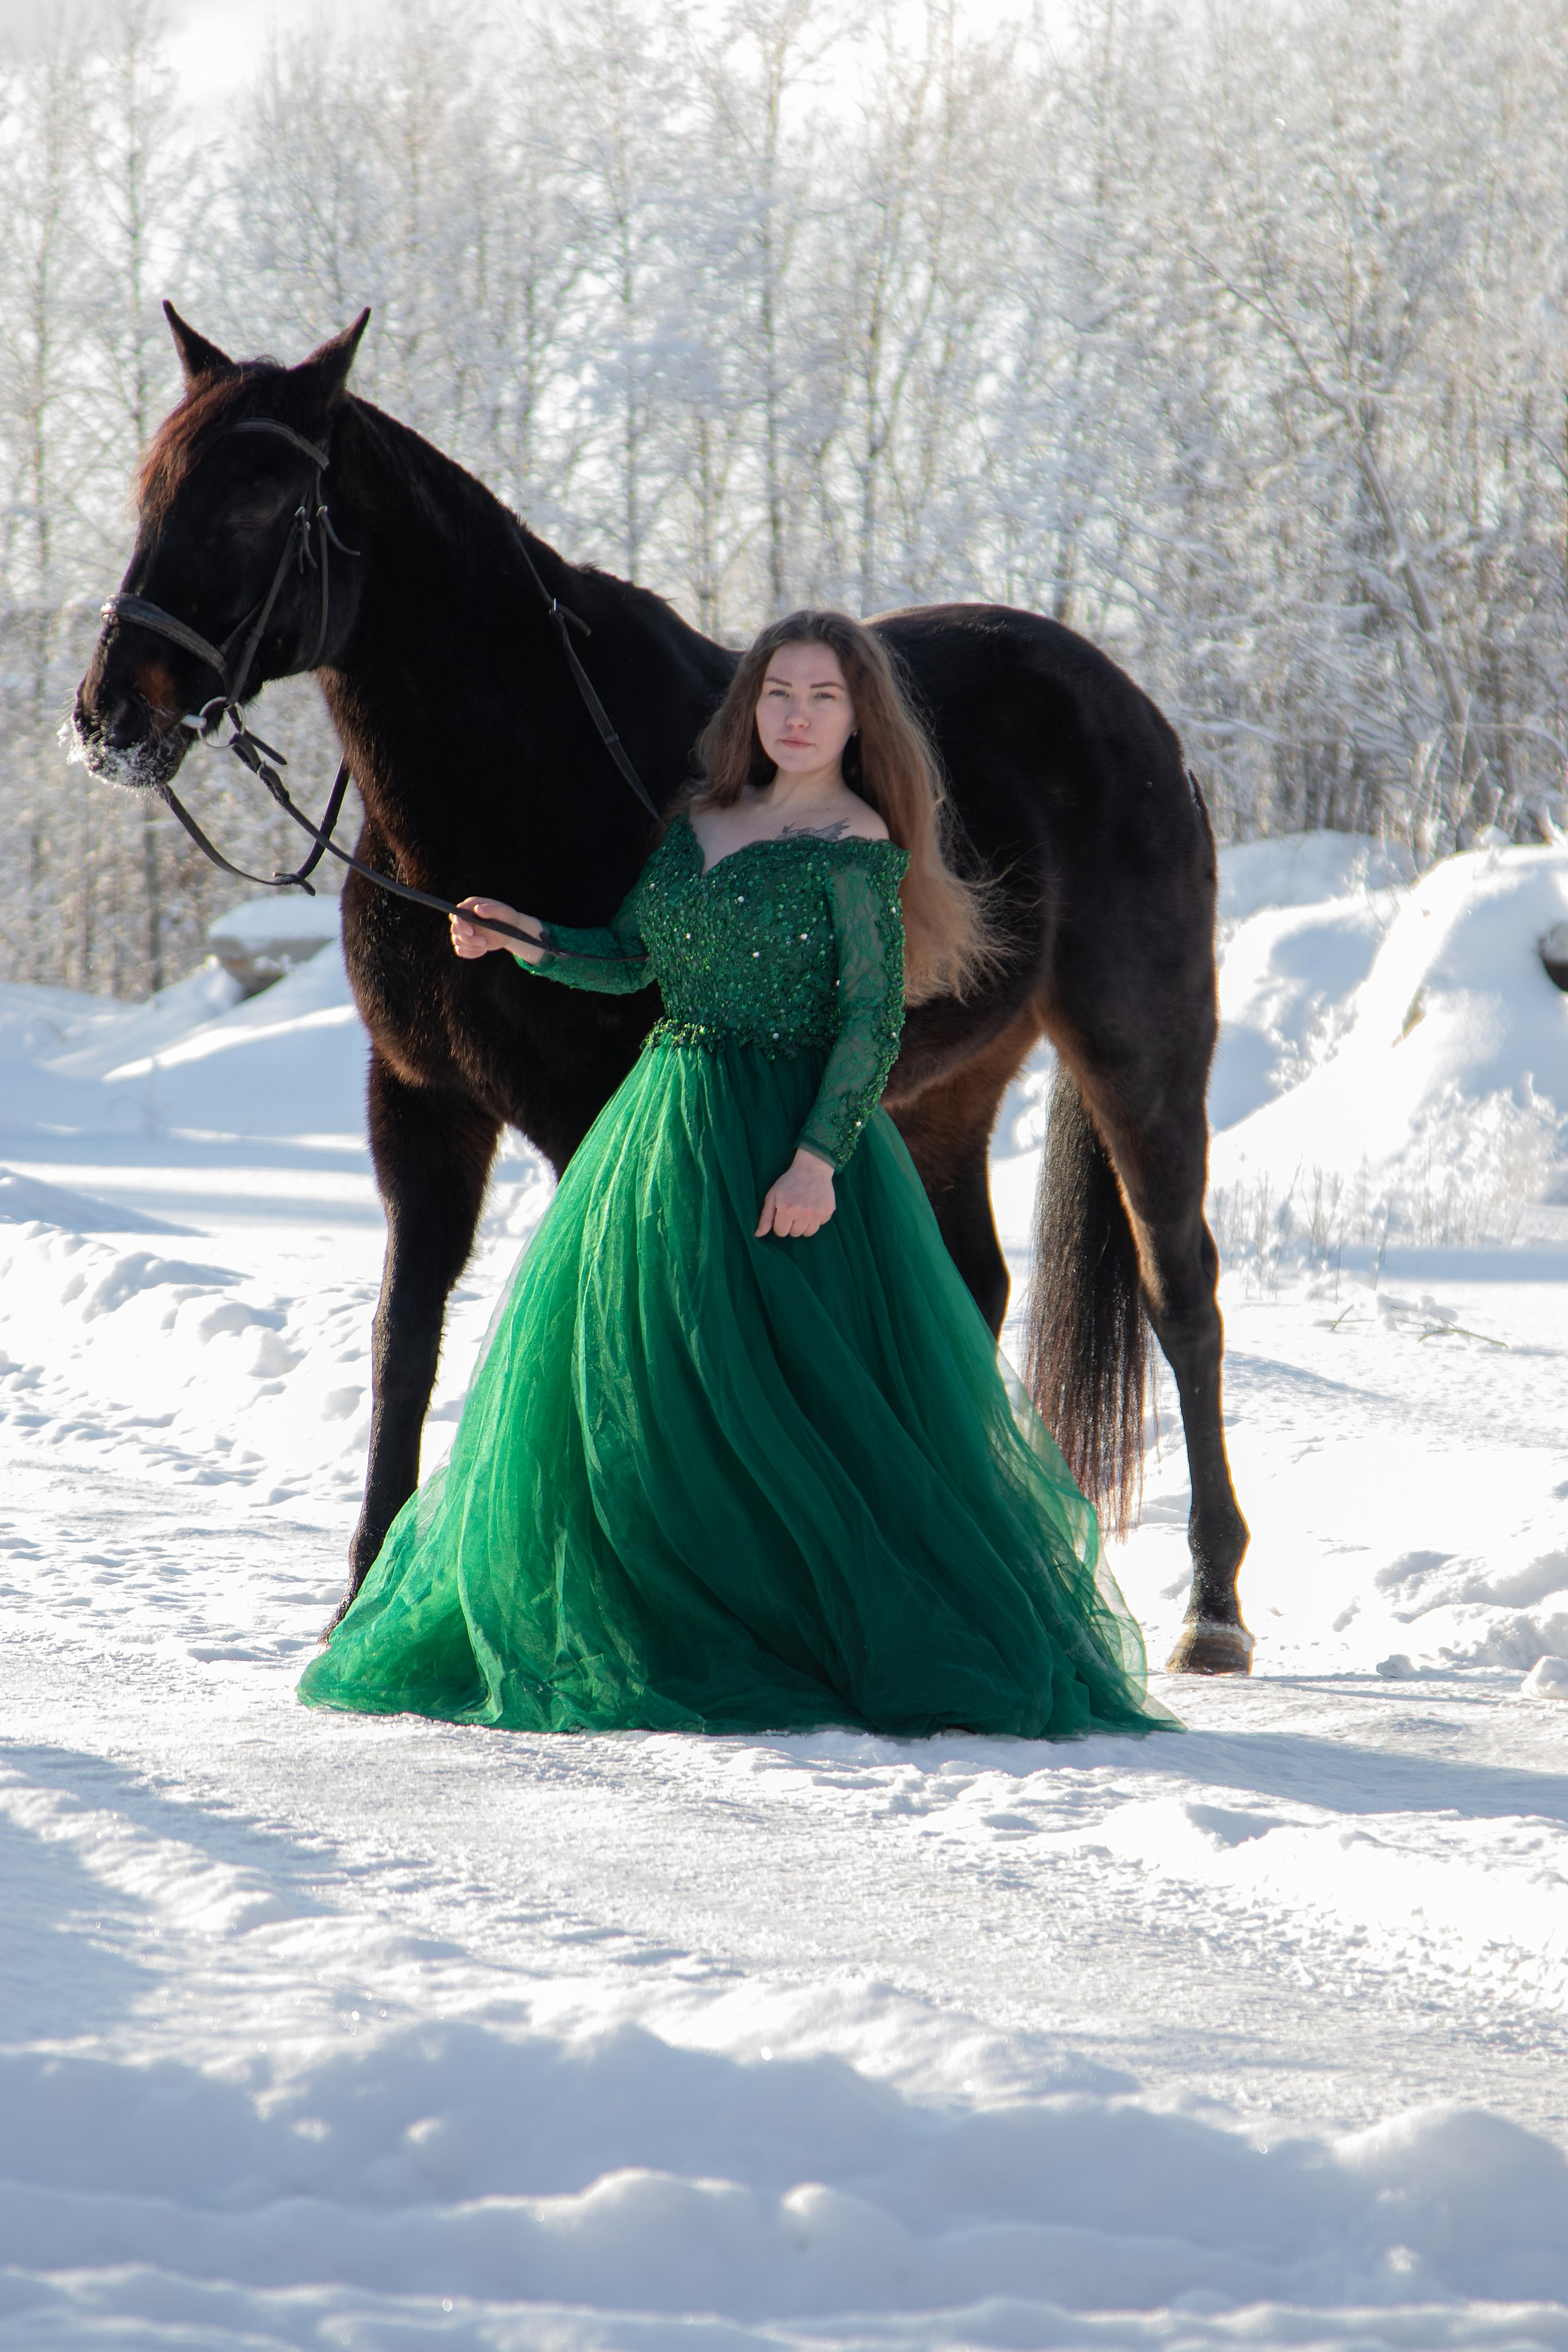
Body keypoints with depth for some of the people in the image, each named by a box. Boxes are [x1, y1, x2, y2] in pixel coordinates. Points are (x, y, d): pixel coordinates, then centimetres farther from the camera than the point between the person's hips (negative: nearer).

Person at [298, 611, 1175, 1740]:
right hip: (664, 1130, 7)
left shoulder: (857, 845, -8)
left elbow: (873, 1016, -12)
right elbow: (629, 958, 15)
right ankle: (668, 1638, 17)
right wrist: (531, 942, -3)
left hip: (784, 1140, -7)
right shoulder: (700, 821, 13)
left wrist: (819, 1155, -21)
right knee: (624, 1391, 8)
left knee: (798, 1396, -9)